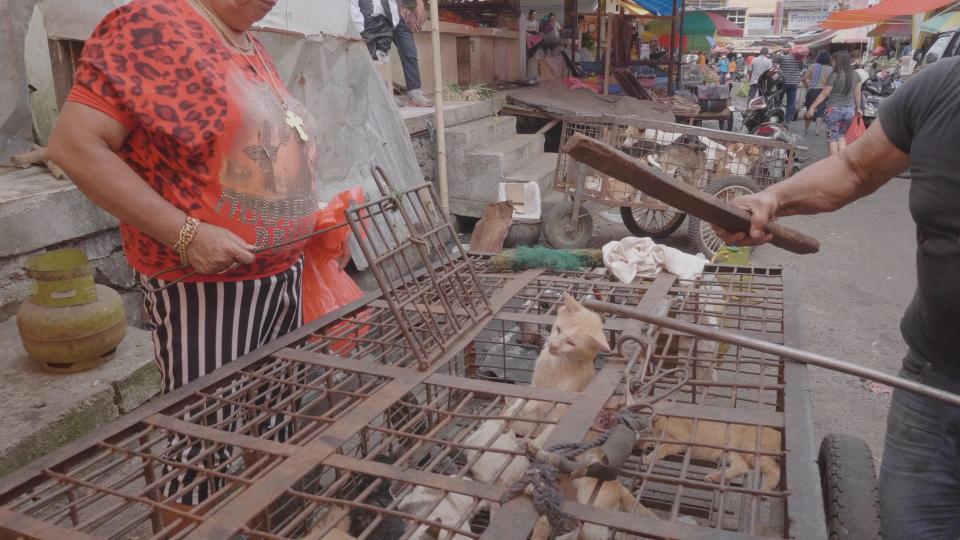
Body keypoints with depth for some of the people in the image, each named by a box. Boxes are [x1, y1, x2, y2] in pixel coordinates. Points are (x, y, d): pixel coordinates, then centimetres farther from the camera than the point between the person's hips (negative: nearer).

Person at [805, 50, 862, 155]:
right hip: (850, 109, 5)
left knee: (832, 137, 3)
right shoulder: (855, 75, 3)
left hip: (834, 109, -5)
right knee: (842, 135, 19)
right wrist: (858, 108, 20)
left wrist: (812, 107, -2)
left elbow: (824, 94, -9)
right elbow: (857, 94, 8)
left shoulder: (834, 76, -12)